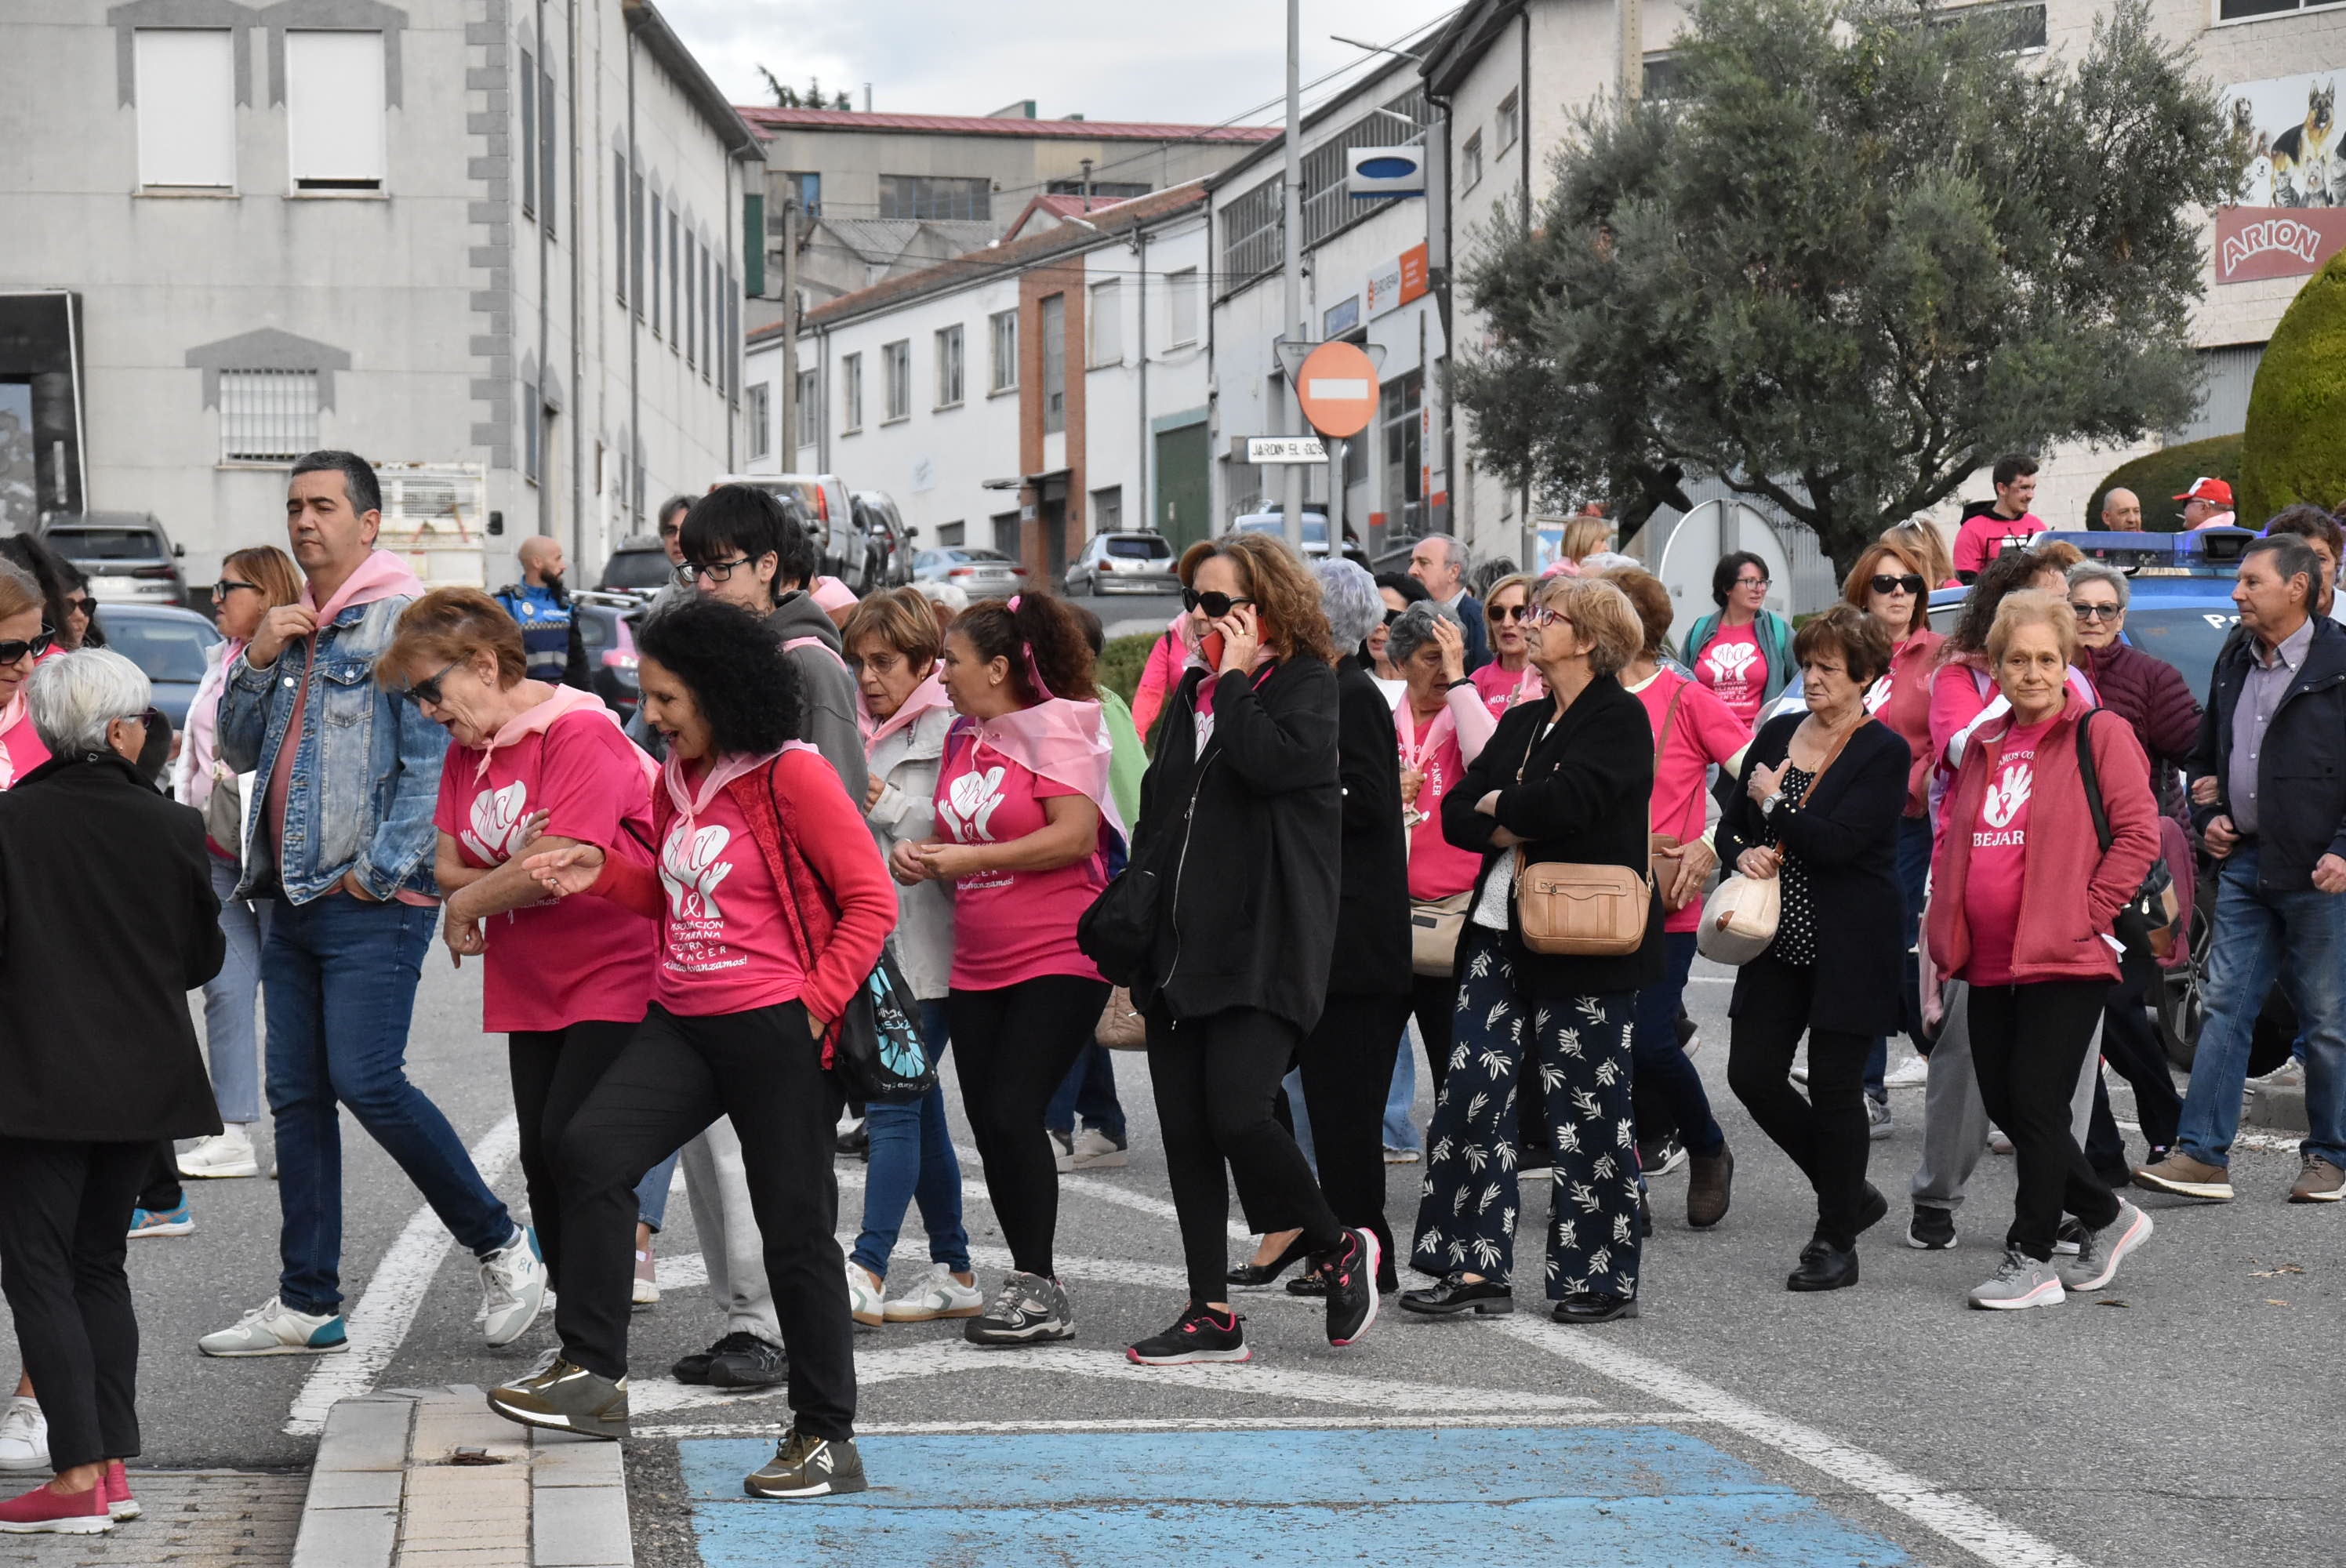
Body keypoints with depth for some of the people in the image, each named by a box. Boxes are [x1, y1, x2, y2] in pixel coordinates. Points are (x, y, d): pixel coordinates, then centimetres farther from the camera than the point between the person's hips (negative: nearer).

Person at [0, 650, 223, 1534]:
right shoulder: (172, 828, -4)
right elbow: (204, 958, 6)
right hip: (143, 1082, 3)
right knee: (100, 1264, 15)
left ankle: (79, 1477, -5)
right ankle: (114, 1466, 13)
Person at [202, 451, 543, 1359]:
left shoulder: (403, 618, -6)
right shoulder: (292, 626, 18)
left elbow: (434, 757, -13)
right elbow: (240, 752, 17)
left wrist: (378, 869, -16)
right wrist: (256, 662, 1)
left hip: (372, 904, -8)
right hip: (292, 898, 8)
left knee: (367, 1082, -15)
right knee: (296, 1096, 7)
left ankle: (502, 1249, -1)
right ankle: (308, 1304, 12)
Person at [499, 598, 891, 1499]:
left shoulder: (793, 776, -10)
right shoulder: (675, 780, 13)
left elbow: (871, 900, -10)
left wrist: (817, 1000, -15)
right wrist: (600, 876, 9)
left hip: (776, 1031, -7)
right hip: (682, 1023, 7)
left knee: (796, 1228, 0)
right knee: (588, 1151, -12)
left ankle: (827, 1438, 11)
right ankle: (591, 1373, -5)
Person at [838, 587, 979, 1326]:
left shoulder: (950, 731, -8)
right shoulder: (867, 732, 16)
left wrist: (888, 802, -19)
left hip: (927, 949, -8)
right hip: (877, 945, 8)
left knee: (894, 1106, -12)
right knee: (919, 1111, 10)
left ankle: (866, 1271, -14)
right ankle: (954, 1273, 16)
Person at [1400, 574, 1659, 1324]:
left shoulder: (1619, 717, -6)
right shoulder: (1522, 722, 17)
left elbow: (1569, 799, -22)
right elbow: (1456, 812, 10)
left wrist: (1499, 806, -5)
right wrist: (1516, 830, -10)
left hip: (1584, 945, -7)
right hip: (1502, 932, 7)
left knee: (1587, 1107, 0)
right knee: (1471, 1092, 0)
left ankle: (1604, 1277, 10)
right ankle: (1477, 1267, 5)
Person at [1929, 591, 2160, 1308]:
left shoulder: (2099, 736, -5)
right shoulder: (1983, 746, 15)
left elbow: (2138, 832, -9)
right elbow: (1951, 838, 22)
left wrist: (2088, 914, -13)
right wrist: (1947, 926, 11)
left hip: (2065, 960, -7)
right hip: (1990, 960, 7)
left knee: (2035, 1103, -7)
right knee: (2003, 1103, 8)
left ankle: (2031, 1260, 2)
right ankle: (2107, 1219, 26)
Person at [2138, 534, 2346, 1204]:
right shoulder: (2234, 664, 13)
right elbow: (2205, 754, 26)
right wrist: (2208, 816, 11)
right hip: (2244, 862, 6)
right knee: (2224, 1007, 1)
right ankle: (2203, 1155, 1)